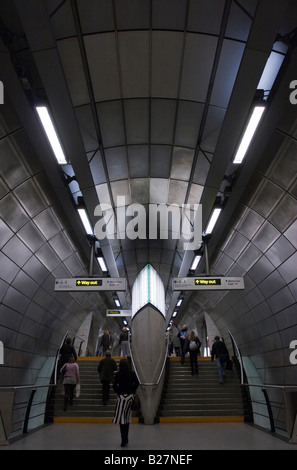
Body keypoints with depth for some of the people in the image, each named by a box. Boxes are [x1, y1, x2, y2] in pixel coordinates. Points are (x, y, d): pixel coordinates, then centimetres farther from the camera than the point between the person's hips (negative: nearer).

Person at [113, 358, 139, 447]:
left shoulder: (117, 374, -7)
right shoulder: (132, 373, -1)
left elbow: (114, 386, -7)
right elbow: (137, 384, -1)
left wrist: (118, 392, 8)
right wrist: (132, 391, 10)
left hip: (121, 396, -3)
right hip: (130, 397, 3)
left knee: (121, 418, 2)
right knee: (127, 418, 15)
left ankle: (124, 440, -2)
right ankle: (125, 439, 23)